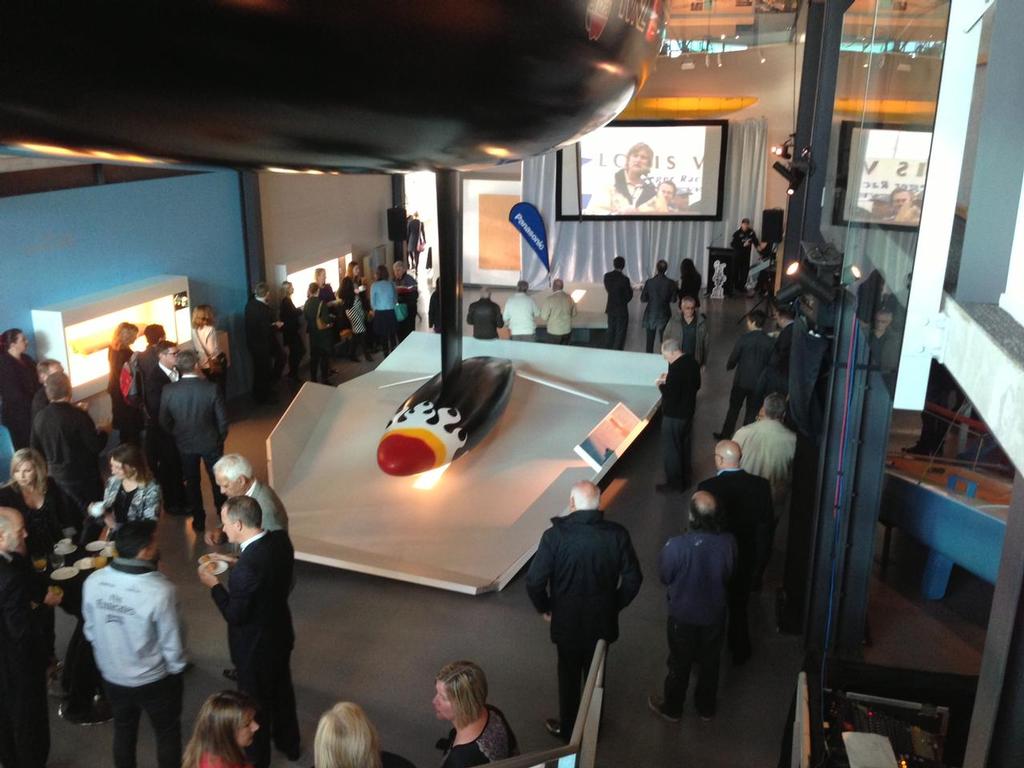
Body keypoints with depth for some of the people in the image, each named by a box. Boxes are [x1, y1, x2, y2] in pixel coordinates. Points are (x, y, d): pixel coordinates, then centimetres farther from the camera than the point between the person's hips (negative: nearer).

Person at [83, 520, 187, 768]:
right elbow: (172, 644, -21)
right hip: (154, 680, -4)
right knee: (167, 734, 20)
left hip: (111, 676, 5)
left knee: (123, 731, 28)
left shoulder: (93, 582, -17)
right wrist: (176, 672, -1)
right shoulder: (160, 591, -32)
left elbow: (91, 631, -2)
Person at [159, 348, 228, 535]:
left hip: (185, 444, 1)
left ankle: (199, 521, 27)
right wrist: (220, 439, 4)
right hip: (210, 442, -1)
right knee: (217, 479, 18)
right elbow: (223, 419, -15)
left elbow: (164, 422, -6)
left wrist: (177, 436, 12)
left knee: (192, 482, 18)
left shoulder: (168, 391, -17)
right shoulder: (211, 388, -23)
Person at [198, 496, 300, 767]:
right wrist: (237, 563, 2)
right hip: (281, 634, 7)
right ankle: (289, 744, 51)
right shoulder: (280, 539, -14)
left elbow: (235, 616, -24)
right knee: (282, 691, 29)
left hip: (255, 646, -7)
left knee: (256, 704, 18)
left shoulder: (247, 566, -37)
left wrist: (213, 584, -13)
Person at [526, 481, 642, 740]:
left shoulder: (555, 535, -22)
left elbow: (534, 582, -19)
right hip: (603, 621, 2)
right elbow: (633, 579, -9)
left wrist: (545, 608, -1)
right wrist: (614, 606, 8)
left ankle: (568, 729, 38)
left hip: (566, 621, -2)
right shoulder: (617, 534, -15)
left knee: (569, 676, 21)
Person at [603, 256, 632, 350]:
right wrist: (631, 290, 6)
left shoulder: (607, 276, -6)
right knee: (620, 334, 7)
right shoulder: (624, 279, -21)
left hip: (610, 309, 5)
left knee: (611, 332, 19)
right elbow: (628, 297, -15)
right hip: (621, 310, -5)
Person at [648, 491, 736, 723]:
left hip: (683, 615, -2)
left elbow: (664, 577, -14)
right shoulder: (728, 542, -21)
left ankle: (672, 709, 41)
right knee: (710, 662, 25)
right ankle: (706, 707, 45)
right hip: (715, 614, 3)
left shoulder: (676, 545, -32)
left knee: (680, 664, 20)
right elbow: (729, 574, -3)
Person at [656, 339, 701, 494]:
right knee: (684, 447, 21)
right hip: (688, 412, 9)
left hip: (674, 416, -9)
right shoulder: (692, 362, 0)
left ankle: (674, 483, 18)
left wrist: (662, 385, -10)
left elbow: (670, 395, -28)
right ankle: (685, 479, 34)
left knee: (670, 450, 7)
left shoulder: (676, 368, -28)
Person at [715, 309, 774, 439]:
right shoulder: (771, 342, -12)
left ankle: (725, 435, 25)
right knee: (752, 412, 14)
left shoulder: (743, 339, -18)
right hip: (759, 382, 1)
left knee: (733, 409, 15)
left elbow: (733, 359, -9)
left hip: (741, 381, -1)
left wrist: (729, 366, 13)